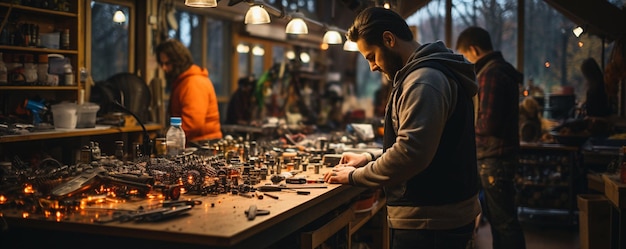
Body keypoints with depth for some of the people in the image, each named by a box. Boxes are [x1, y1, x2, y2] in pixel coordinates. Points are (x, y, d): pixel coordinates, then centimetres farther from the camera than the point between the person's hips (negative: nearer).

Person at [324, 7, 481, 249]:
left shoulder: (424, 80, -19)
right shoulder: (434, 72, 15)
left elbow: (410, 154, -27)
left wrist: (355, 176, -14)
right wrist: (370, 158, 12)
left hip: (427, 223, -10)